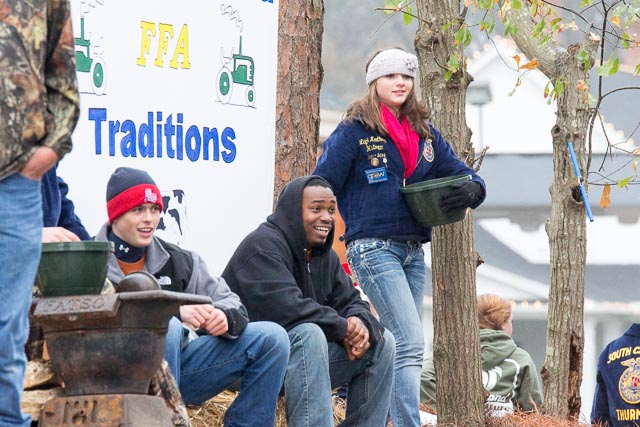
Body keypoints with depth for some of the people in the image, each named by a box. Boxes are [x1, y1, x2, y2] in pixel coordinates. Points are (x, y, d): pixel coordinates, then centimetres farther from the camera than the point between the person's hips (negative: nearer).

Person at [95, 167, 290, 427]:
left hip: (177, 368, 6)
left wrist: (224, 317, -13)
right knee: (166, 328, -36)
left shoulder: (177, 260, 13)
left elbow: (228, 301, 13)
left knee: (271, 338, -4)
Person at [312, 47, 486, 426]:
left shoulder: (425, 135, 15)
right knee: (411, 344, -17)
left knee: (401, 346, 8)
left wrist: (471, 190, -8)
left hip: (413, 250, 7)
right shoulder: (355, 131, -2)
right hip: (373, 248, -7)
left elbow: (464, 175, 16)